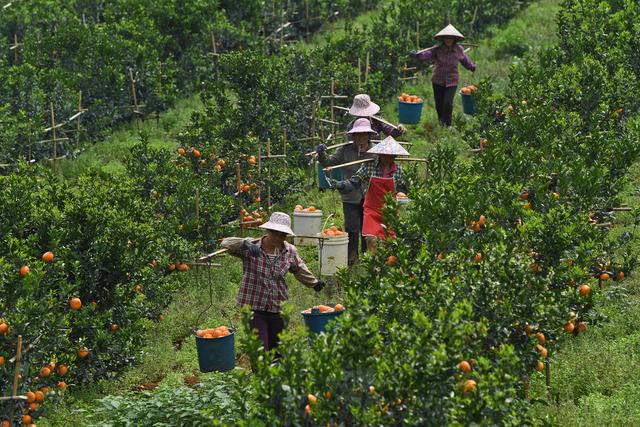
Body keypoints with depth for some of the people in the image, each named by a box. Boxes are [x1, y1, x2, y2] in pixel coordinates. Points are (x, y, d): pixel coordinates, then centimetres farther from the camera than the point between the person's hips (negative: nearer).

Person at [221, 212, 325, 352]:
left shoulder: (289, 251, 2)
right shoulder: (251, 248, -10)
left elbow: (299, 269, 22)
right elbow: (226, 243, -22)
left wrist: (314, 283, 36)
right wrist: (245, 244, -41)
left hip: (278, 308, 5)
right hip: (253, 308, -5)